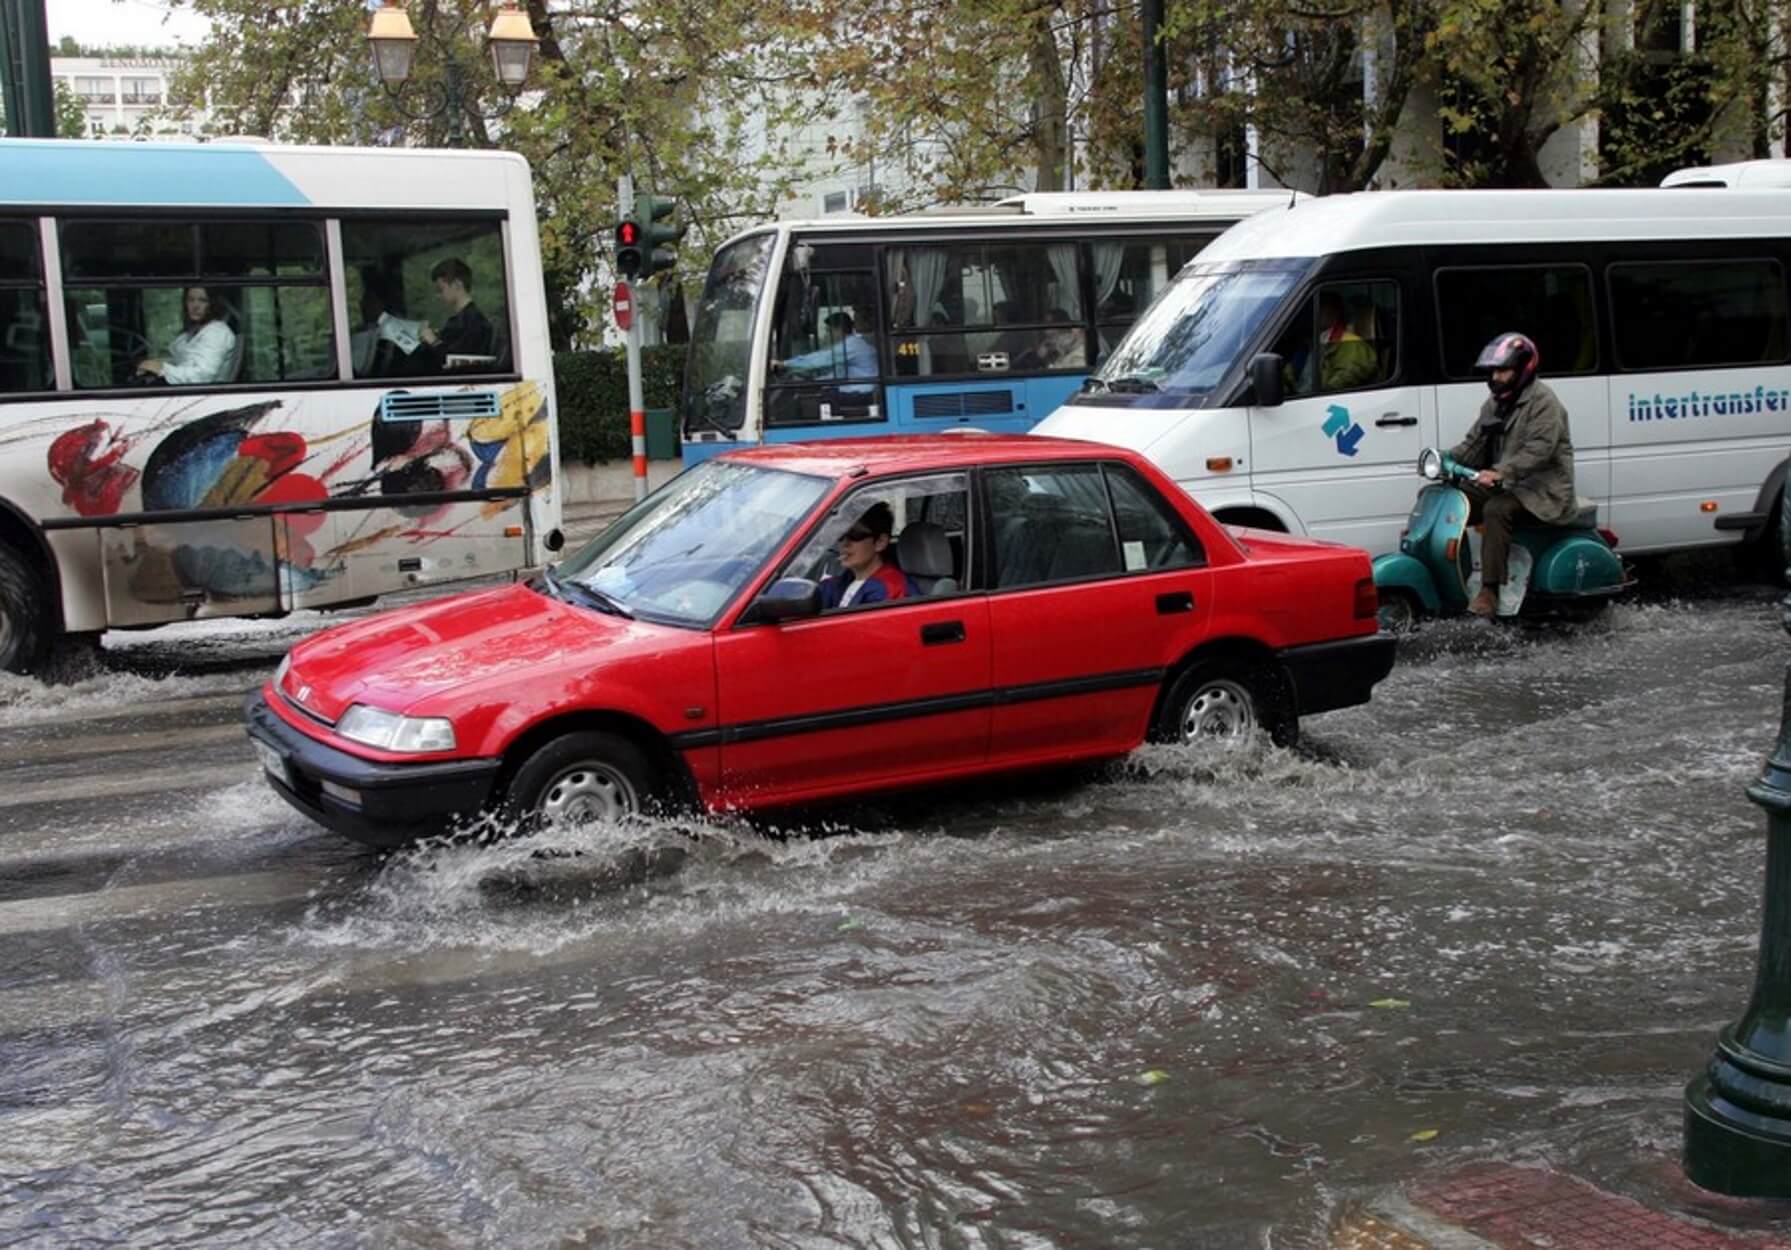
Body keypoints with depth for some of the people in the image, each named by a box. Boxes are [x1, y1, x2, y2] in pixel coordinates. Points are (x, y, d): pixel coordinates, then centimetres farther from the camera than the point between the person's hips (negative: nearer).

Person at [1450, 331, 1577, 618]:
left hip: (1541, 489, -9)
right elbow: (1474, 443, 14)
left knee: (1496, 510, -34)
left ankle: (1490, 590, -34)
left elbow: (1539, 450, -25)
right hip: (1504, 486, 9)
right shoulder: (1496, 403, 16)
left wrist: (1500, 472, -37)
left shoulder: (1543, 402, -12)